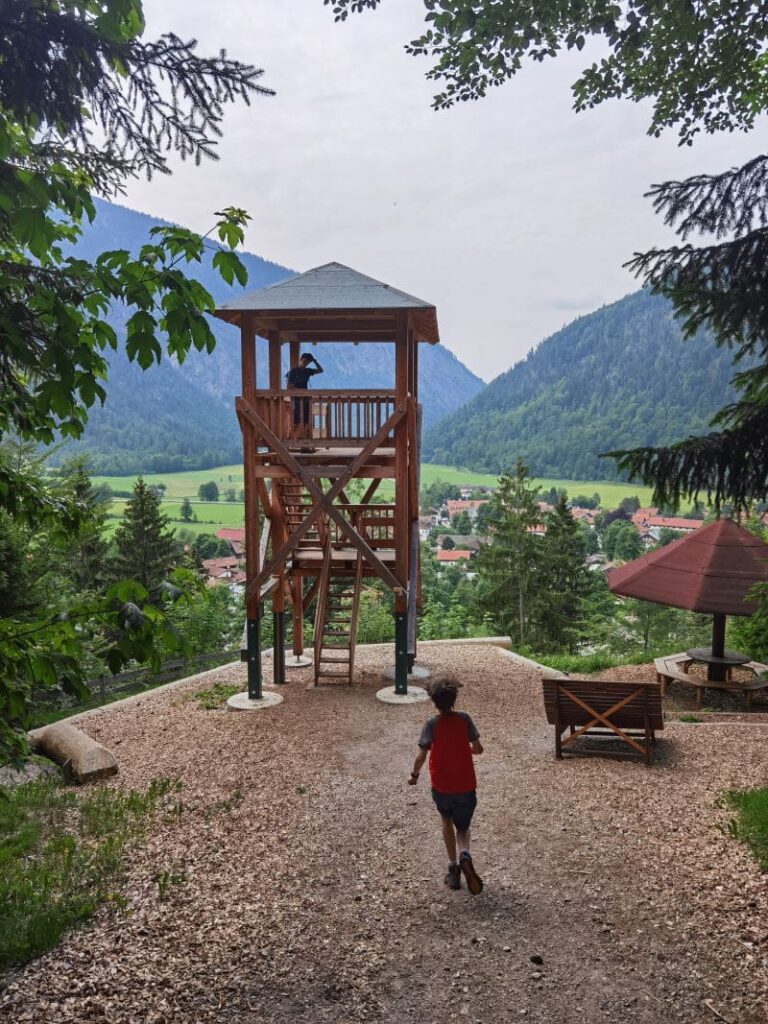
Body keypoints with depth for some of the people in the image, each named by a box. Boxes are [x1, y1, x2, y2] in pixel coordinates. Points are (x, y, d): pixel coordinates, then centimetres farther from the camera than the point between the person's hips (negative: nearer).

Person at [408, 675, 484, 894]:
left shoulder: (432, 725, -12)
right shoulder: (464, 719, -8)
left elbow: (421, 756, -16)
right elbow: (478, 749, -4)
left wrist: (414, 775, 2)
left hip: (441, 787, -1)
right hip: (466, 786, 1)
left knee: (447, 822, 25)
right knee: (462, 828, 17)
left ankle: (453, 868, 20)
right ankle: (464, 855, -14)